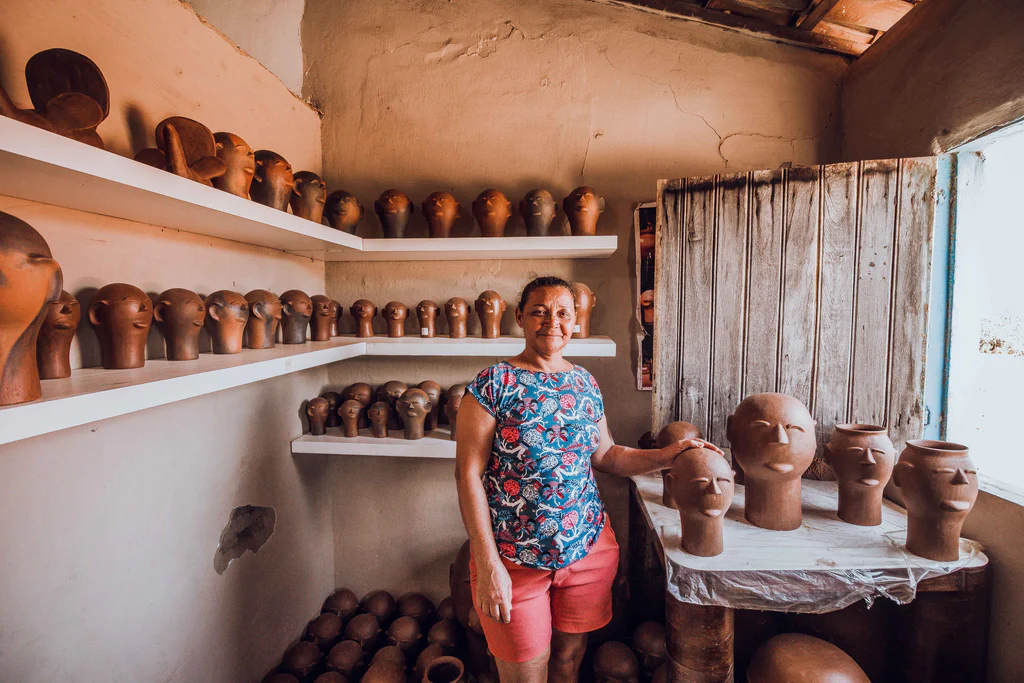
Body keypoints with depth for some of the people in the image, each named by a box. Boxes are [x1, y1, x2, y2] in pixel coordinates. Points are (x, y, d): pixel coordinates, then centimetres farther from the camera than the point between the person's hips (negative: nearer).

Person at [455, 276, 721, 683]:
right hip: (513, 558, -4)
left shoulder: (586, 384, 3)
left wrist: (665, 456, -4)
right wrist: (488, 566, -15)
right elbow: (468, 474, -13)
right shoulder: (493, 385, -13)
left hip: (588, 549, 4)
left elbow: (605, 454, 10)